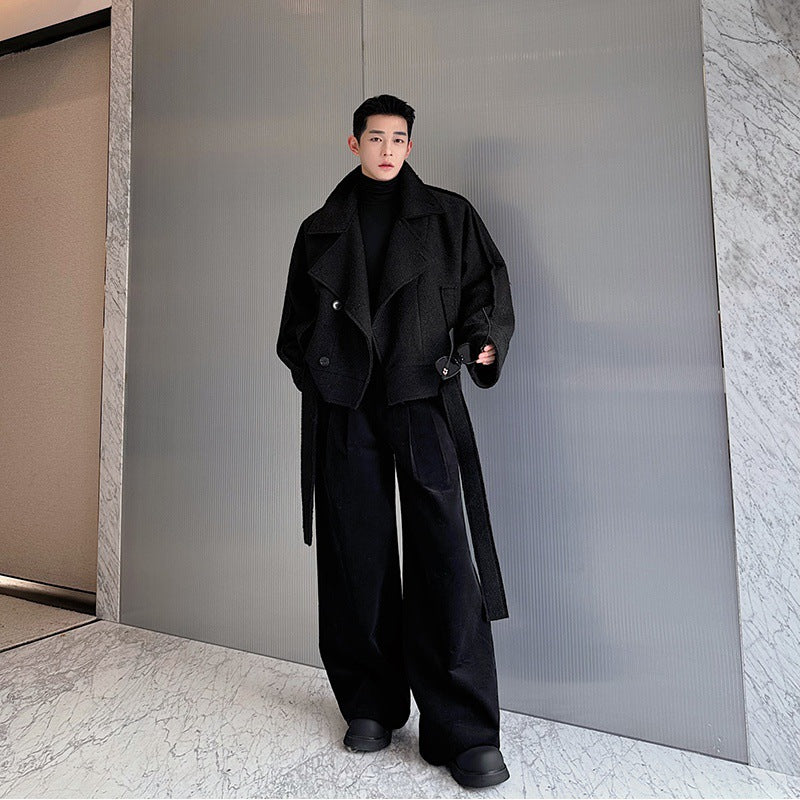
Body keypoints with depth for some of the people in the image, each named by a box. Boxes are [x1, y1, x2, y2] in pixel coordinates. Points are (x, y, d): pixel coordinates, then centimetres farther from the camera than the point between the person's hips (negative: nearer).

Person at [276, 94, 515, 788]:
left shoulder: (447, 215, 14)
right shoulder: (320, 230, 18)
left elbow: (488, 284, 11)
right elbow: (297, 321, 20)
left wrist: (481, 342, -8)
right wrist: (315, 372, 3)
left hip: (424, 399, -1)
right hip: (343, 406, 2)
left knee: (443, 555, -9)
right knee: (357, 555, 3)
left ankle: (465, 731, 3)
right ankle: (371, 705, 20)